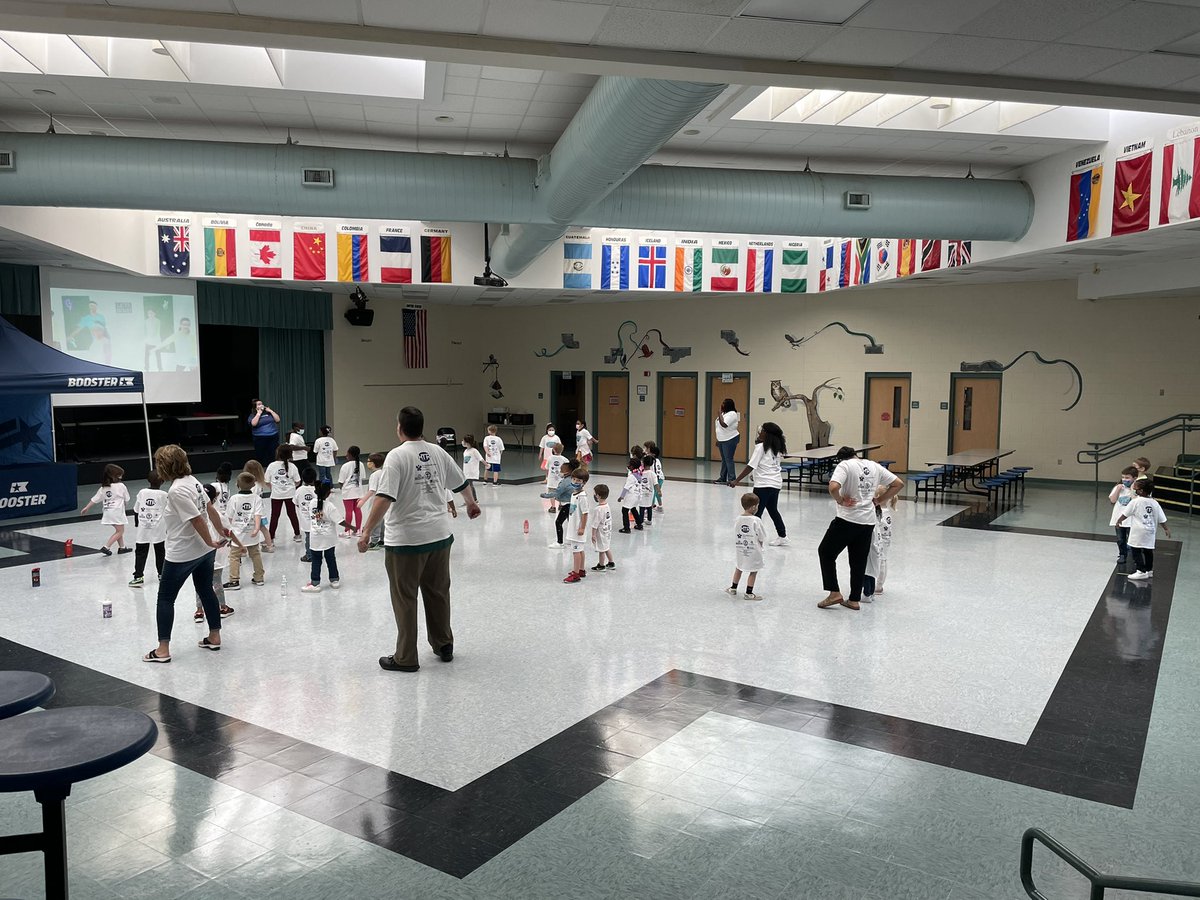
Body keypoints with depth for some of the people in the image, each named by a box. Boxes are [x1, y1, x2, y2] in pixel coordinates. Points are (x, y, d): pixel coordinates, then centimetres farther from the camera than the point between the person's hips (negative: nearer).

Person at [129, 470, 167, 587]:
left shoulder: (142, 492, 0)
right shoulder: (164, 495, -6)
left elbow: (136, 510, 6)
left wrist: (136, 523, 20)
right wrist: (168, 527, 10)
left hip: (143, 529, 1)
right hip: (158, 529, -1)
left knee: (140, 552, 5)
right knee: (160, 551, 12)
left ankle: (138, 576, -2)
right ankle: (161, 574, 23)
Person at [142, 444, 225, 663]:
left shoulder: (176, 491, -23)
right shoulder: (192, 480, 2)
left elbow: (198, 520, -24)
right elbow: (210, 510, 10)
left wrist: (210, 542, -11)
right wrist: (222, 533, 20)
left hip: (182, 554, -8)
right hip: (204, 550, 8)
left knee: (165, 598, 5)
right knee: (206, 591, 19)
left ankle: (163, 650, 9)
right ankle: (214, 637, 29)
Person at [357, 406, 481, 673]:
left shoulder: (397, 456, -13)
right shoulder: (437, 452, 6)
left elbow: (385, 498, -22)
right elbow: (461, 483, 18)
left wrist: (366, 530, -18)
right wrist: (471, 503, 38)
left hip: (406, 539, -6)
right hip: (440, 535, 6)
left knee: (405, 599, 5)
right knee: (438, 593, 19)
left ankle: (406, 658, 13)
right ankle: (444, 646, 31)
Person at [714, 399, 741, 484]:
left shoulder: (732, 414, -15)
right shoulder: (723, 413, 14)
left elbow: (724, 425, -27)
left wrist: (719, 416, -17)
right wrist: (718, 439, 20)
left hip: (730, 440, -9)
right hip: (722, 440, 9)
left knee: (728, 460, -9)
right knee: (724, 460, 13)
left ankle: (731, 479, -6)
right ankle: (722, 478, 18)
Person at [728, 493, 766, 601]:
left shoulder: (737, 520, -7)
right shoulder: (756, 520, -19)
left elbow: (736, 536, 3)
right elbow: (761, 538, -11)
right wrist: (760, 546, 8)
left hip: (739, 550, 5)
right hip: (753, 551, -5)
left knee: (738, 568, 24)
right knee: (753, 571, 10)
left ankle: (733, 588, 34)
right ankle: (749, 593, 13)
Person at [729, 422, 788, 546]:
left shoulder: (761, 447, -11)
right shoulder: (777, 448, 10)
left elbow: (751, 466, -16)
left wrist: (737, 480, -15)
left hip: (763, 484, -8)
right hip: (776, 483, 8)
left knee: (756, 512, -3)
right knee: (773, 510, 23)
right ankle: (782, 537, 29)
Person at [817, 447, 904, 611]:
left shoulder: (844, 465, -7)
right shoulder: (874, 466, 11)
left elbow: (833, 487, -25)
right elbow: (899, 484, 15)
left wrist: (841, 501, -9)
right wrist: (880, 500, 14)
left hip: (847, 519, -6)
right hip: (868, 522, 6)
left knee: (826, 552, 10)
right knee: (859, 561, 15)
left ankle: (835, 593, 6)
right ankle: (854, 599, 20)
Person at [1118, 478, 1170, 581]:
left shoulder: (1135, 501, -12)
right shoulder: (1154, 503, 2)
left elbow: (1125, 514, -4)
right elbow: (1161, 518, 6)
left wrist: (1119, 521, 12)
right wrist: (1166, 529, 17)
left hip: (1139, 532, -6)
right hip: (1150, 531, 6)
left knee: (1137, 551, -2)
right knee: (1148, 551, 16)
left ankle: (1141, 571, -7)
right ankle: (1149, 571, 26)